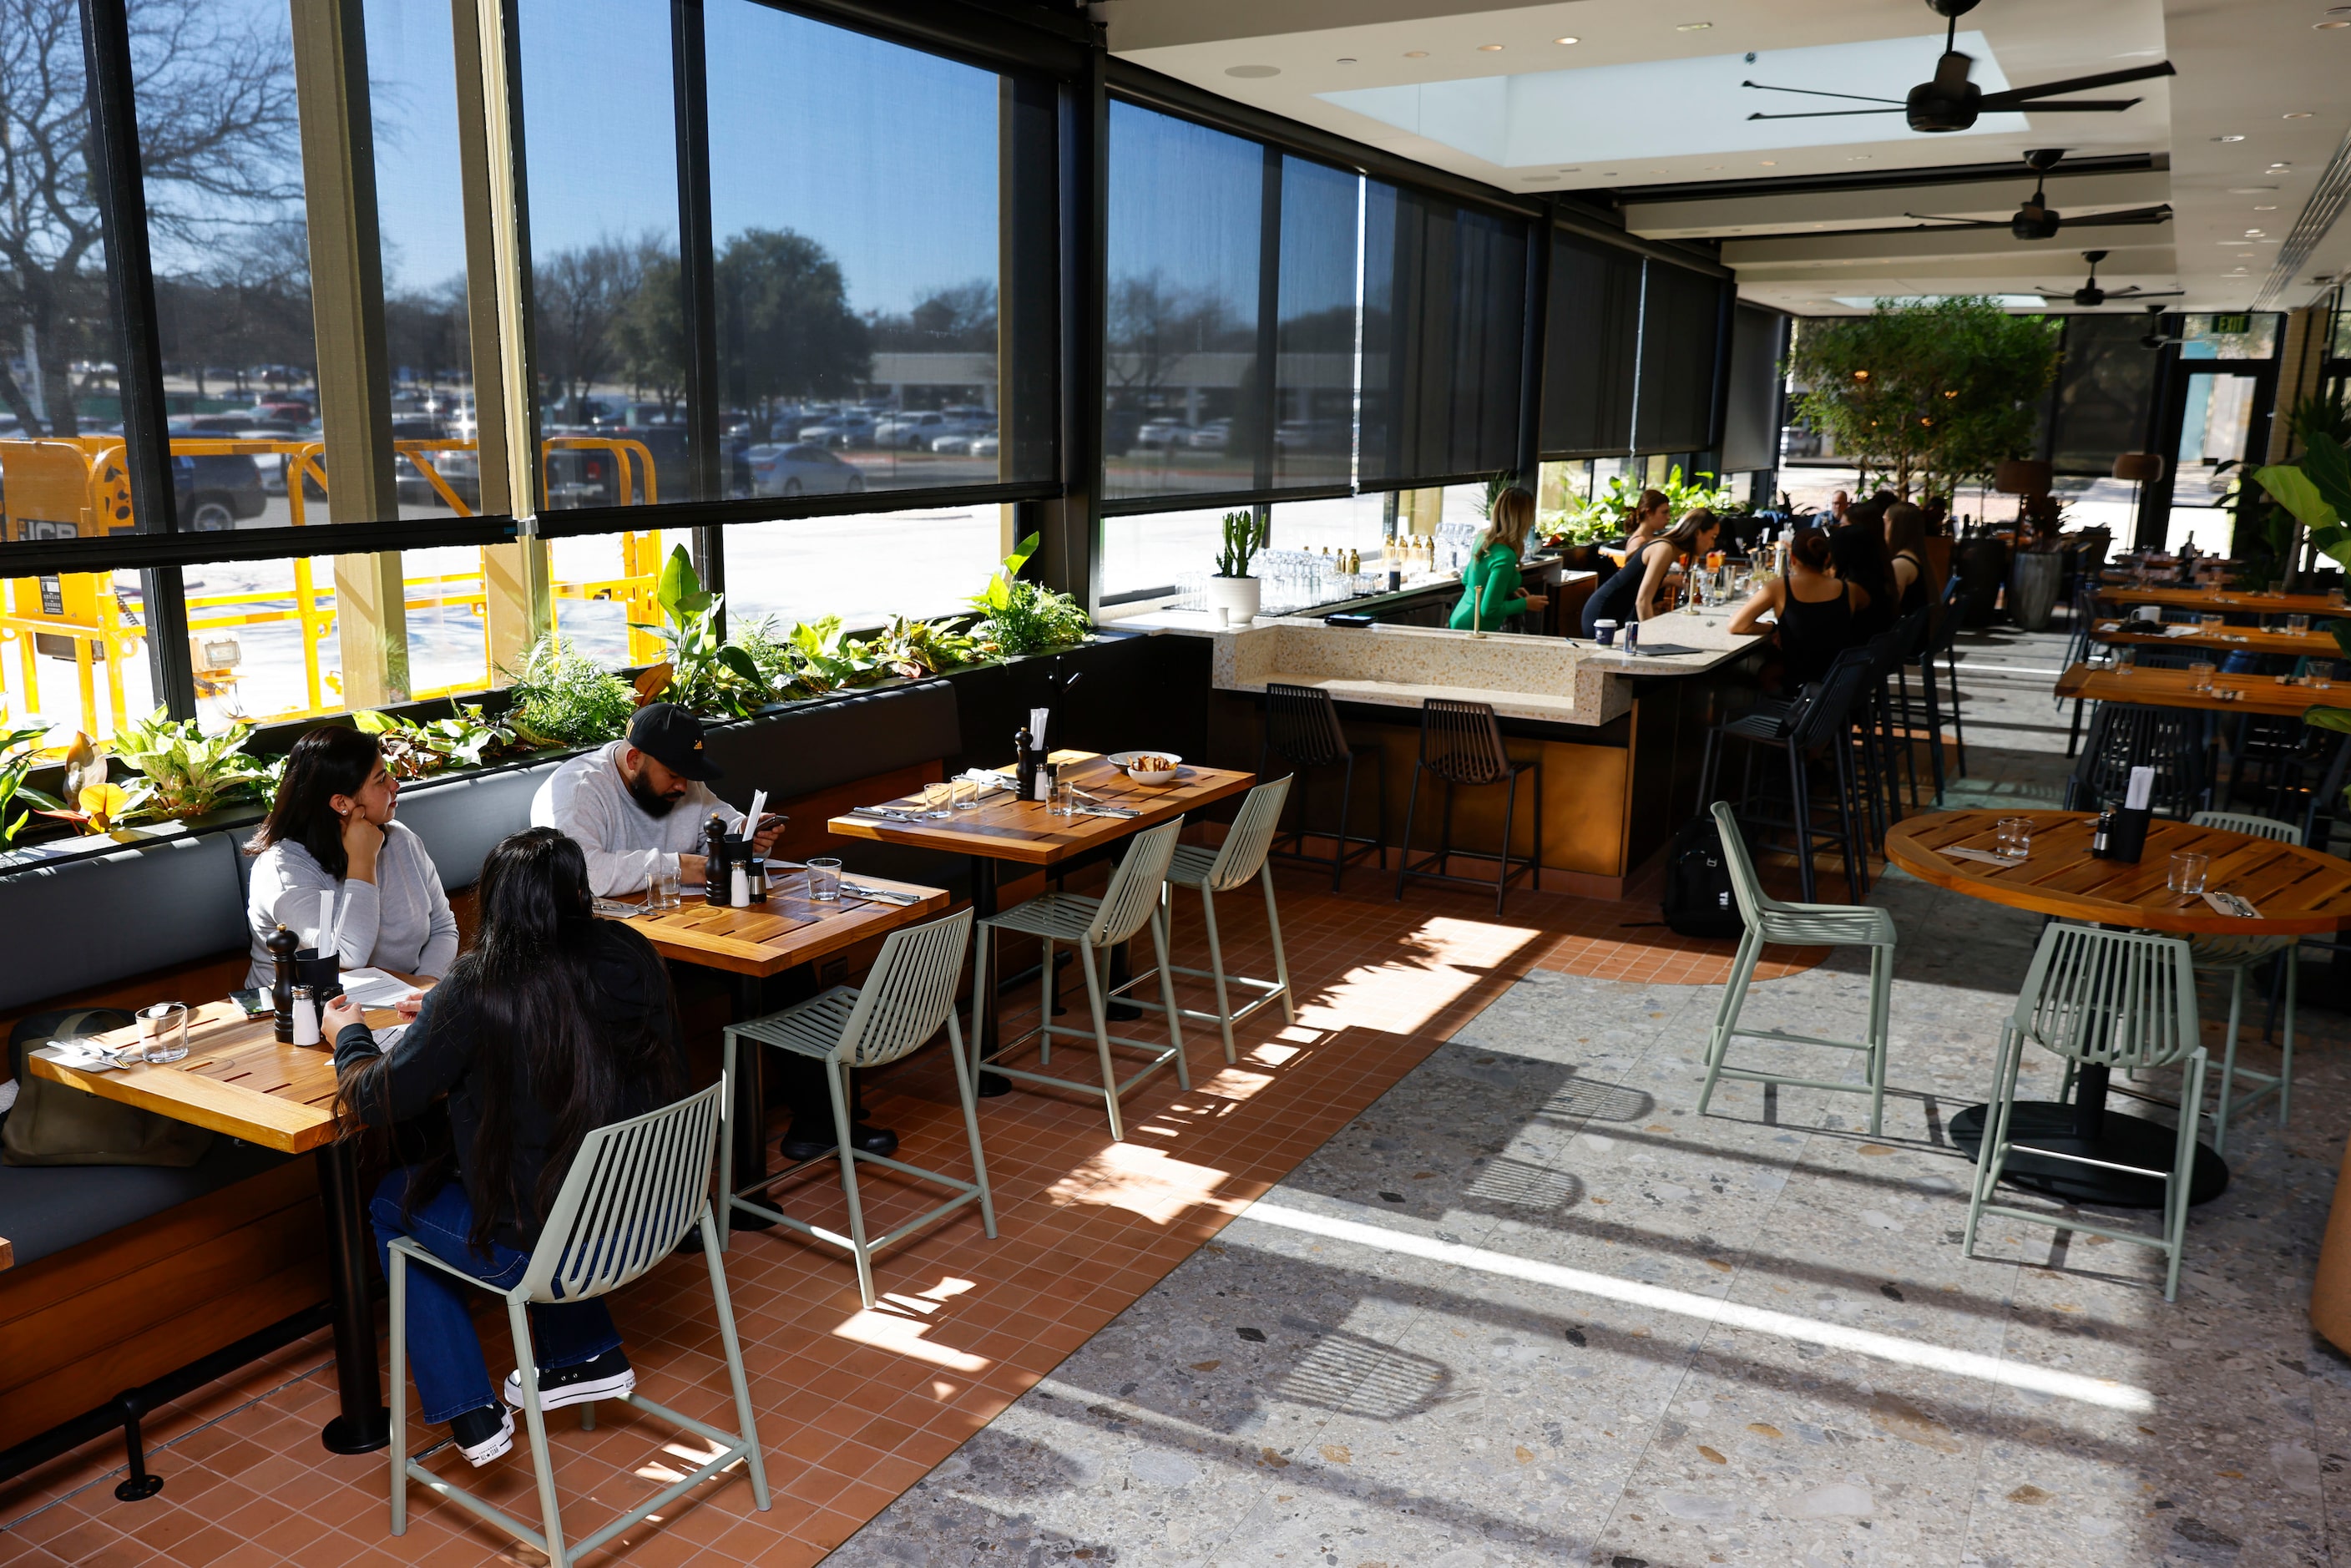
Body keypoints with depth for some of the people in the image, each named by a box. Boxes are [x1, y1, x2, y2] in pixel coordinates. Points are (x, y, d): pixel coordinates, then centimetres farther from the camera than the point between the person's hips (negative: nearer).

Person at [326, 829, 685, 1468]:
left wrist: (349, 1034, 13)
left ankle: (471, 1413, 23)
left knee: (392, 1204, 22)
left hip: (538, 1249, -5)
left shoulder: (477, 993, -22)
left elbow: (376, 1101, -9)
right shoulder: (630, 957, -8)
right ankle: (590, 1357, 33)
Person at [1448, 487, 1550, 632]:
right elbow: (1489, 610, -24)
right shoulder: (1504, 557, -25)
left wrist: (1510, 592, 12)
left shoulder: (1482, 537, -1)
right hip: (1475, 629, -9)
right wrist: (1525, 604, -11)